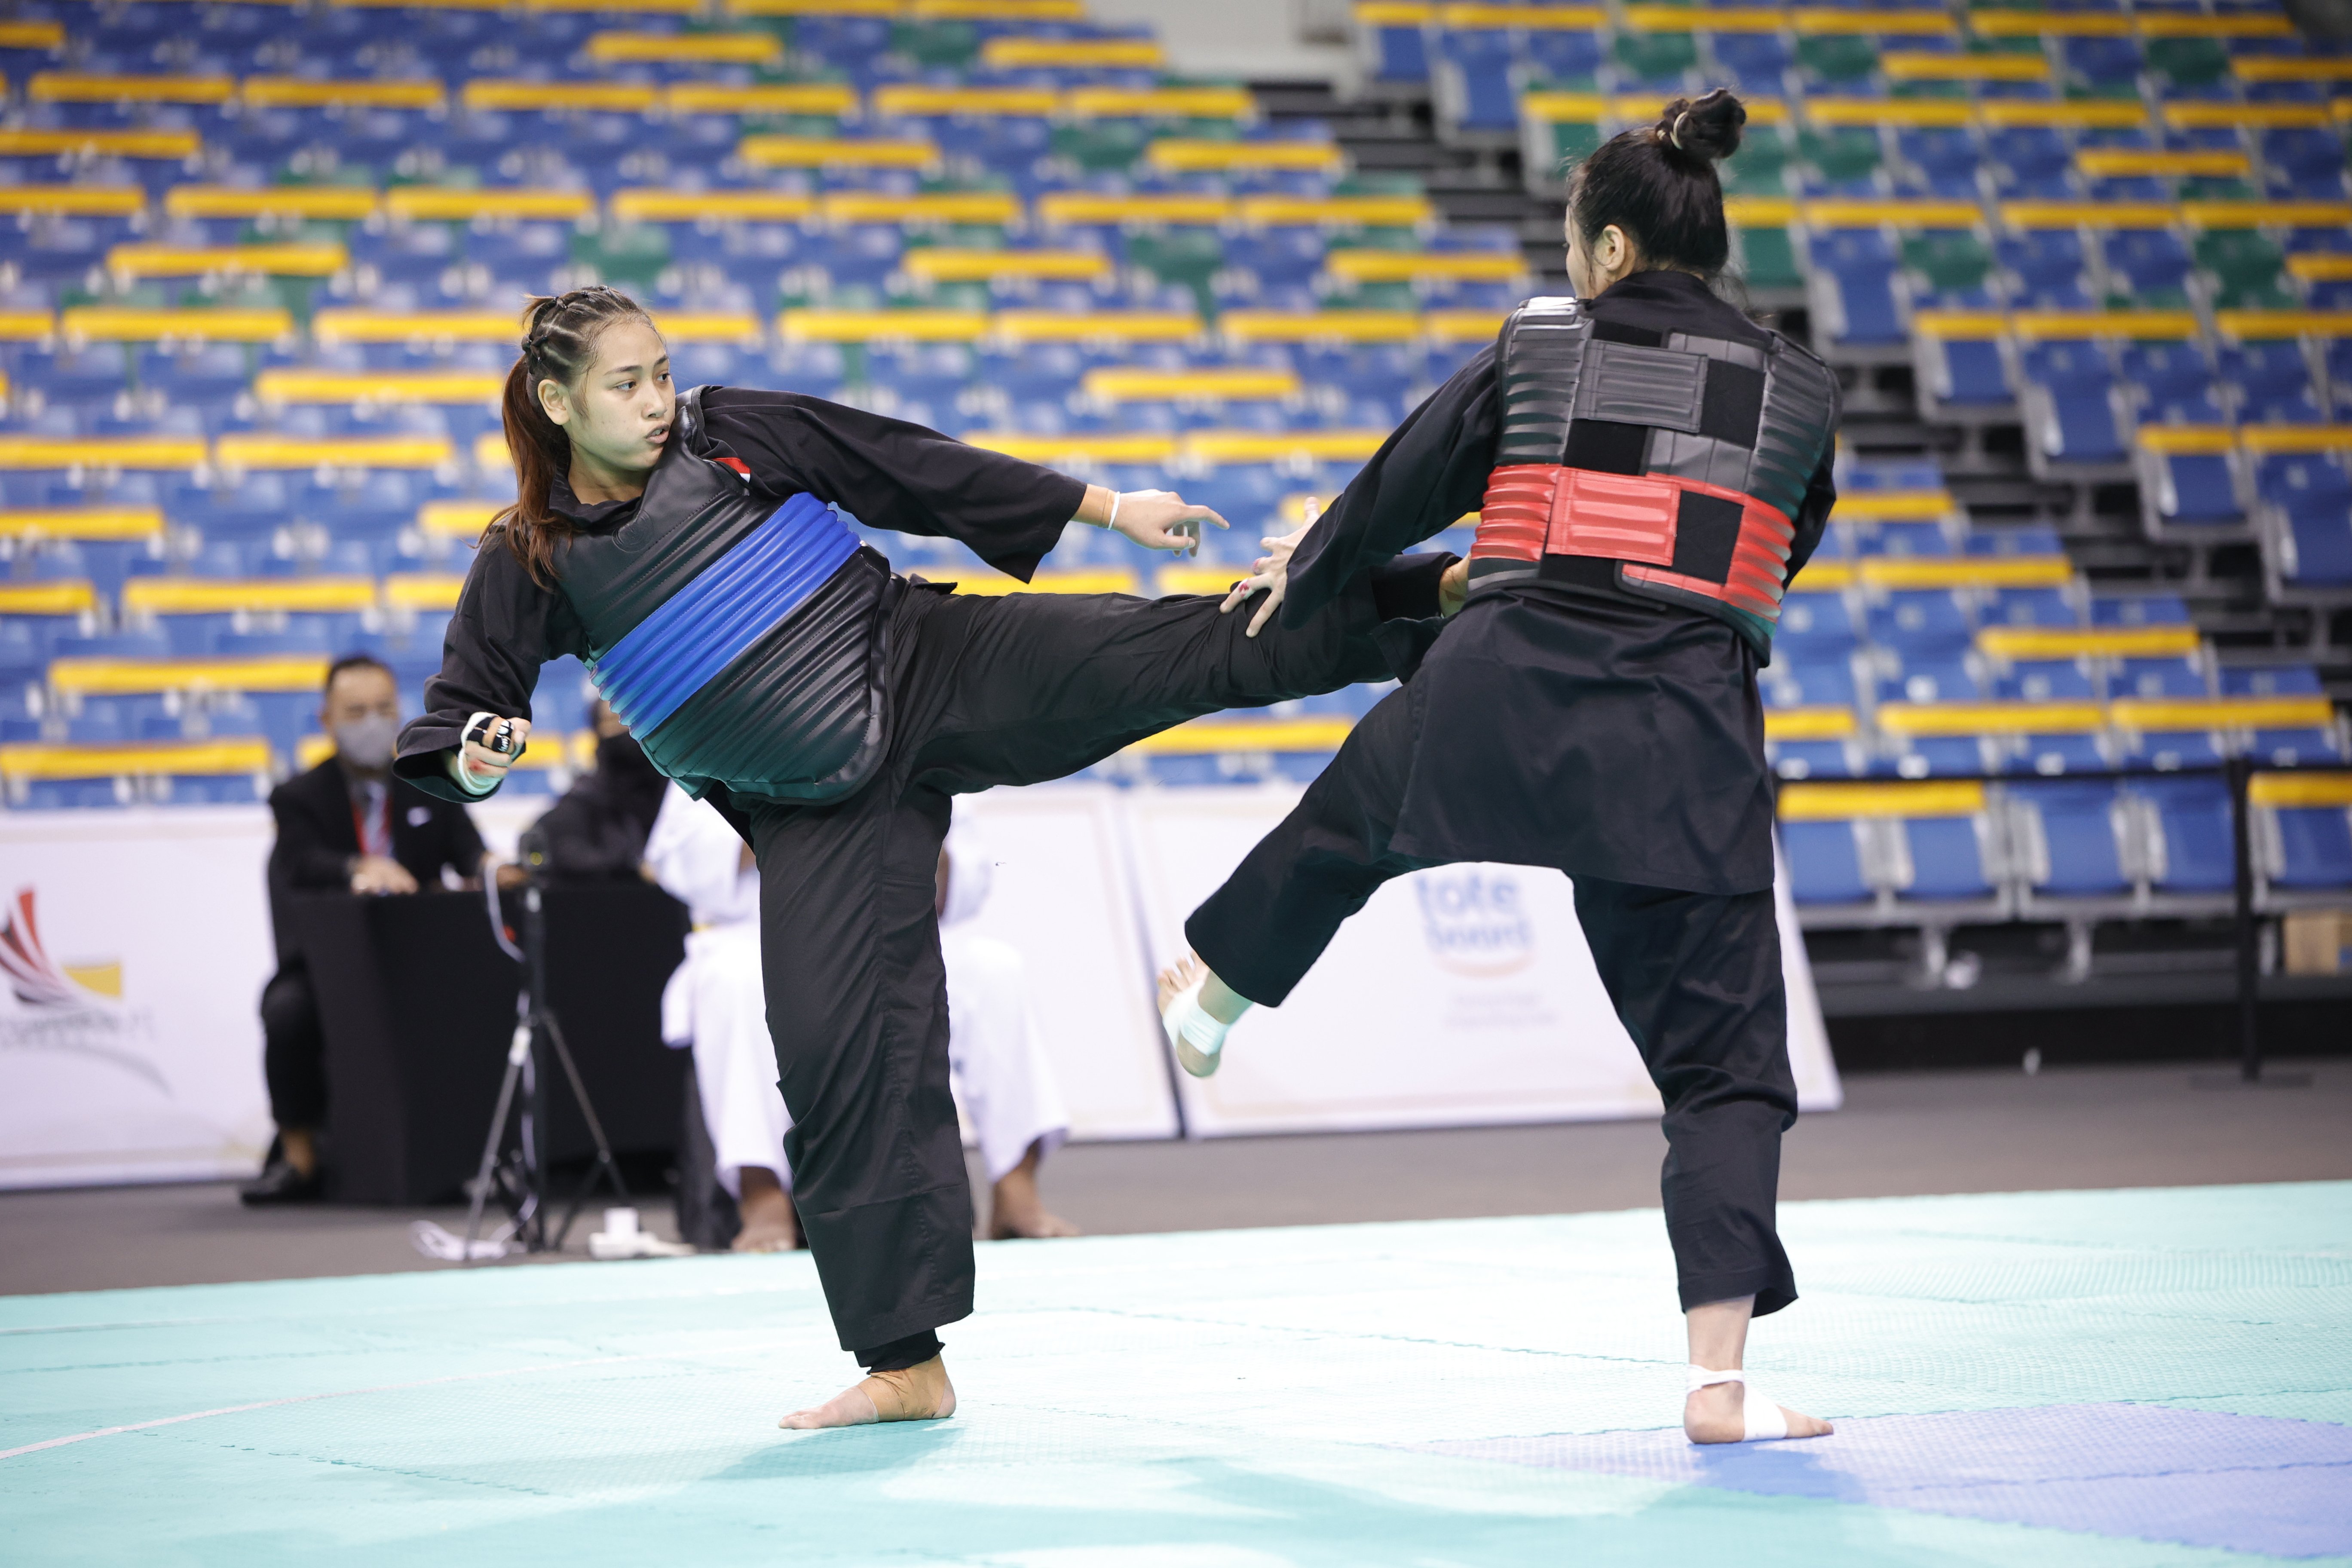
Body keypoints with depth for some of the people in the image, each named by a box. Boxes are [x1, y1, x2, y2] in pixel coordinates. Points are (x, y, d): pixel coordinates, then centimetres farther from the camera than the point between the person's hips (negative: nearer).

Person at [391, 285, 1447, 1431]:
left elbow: (924, 474, 2)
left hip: (934, 673, 0)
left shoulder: (732, 433, -2)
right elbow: (451, 720, 2)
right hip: (817, 815, 0)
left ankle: (1430, 595, -16)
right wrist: (477, 755, -24)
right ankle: (905, 1363, 6)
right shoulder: (532, 564, -2)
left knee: (1184, 649, -17)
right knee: (839, 1056, -3)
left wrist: (1113, 509, 4)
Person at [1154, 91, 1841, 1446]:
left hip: (1498, 692, 1)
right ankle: (1720, 1380, -7)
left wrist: (1307, 578, 35)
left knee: (1349, 818, 34)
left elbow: (1408, 484, 15)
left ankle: (1207, 999, 62)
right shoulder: (1797, 393, 8)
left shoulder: (1540, 348, 4)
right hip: (1684, 738, 0)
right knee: (1724, 1060, 3)